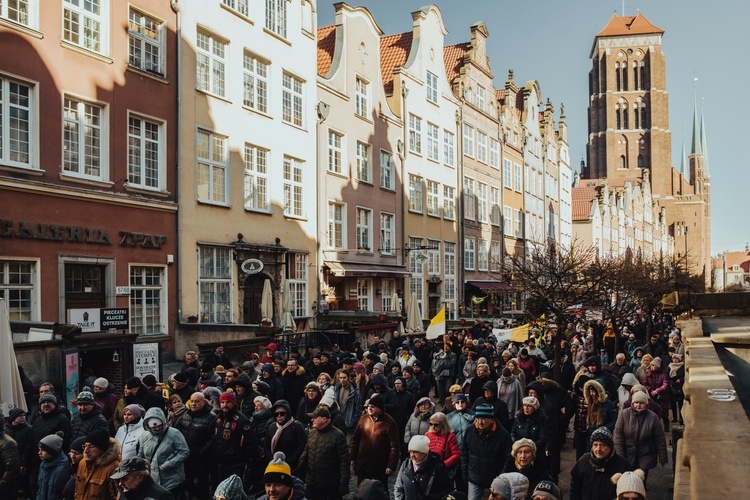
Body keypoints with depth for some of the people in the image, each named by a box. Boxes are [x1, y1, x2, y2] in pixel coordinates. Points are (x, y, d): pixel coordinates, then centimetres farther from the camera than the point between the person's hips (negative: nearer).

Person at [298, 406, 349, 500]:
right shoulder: (312, 433, 6)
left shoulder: (338, 436, -14)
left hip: (331, 486, -6)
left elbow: (344, 461, -15)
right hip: (311, 484, 6)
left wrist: (344, 484, -19)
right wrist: (302, 461, 0)